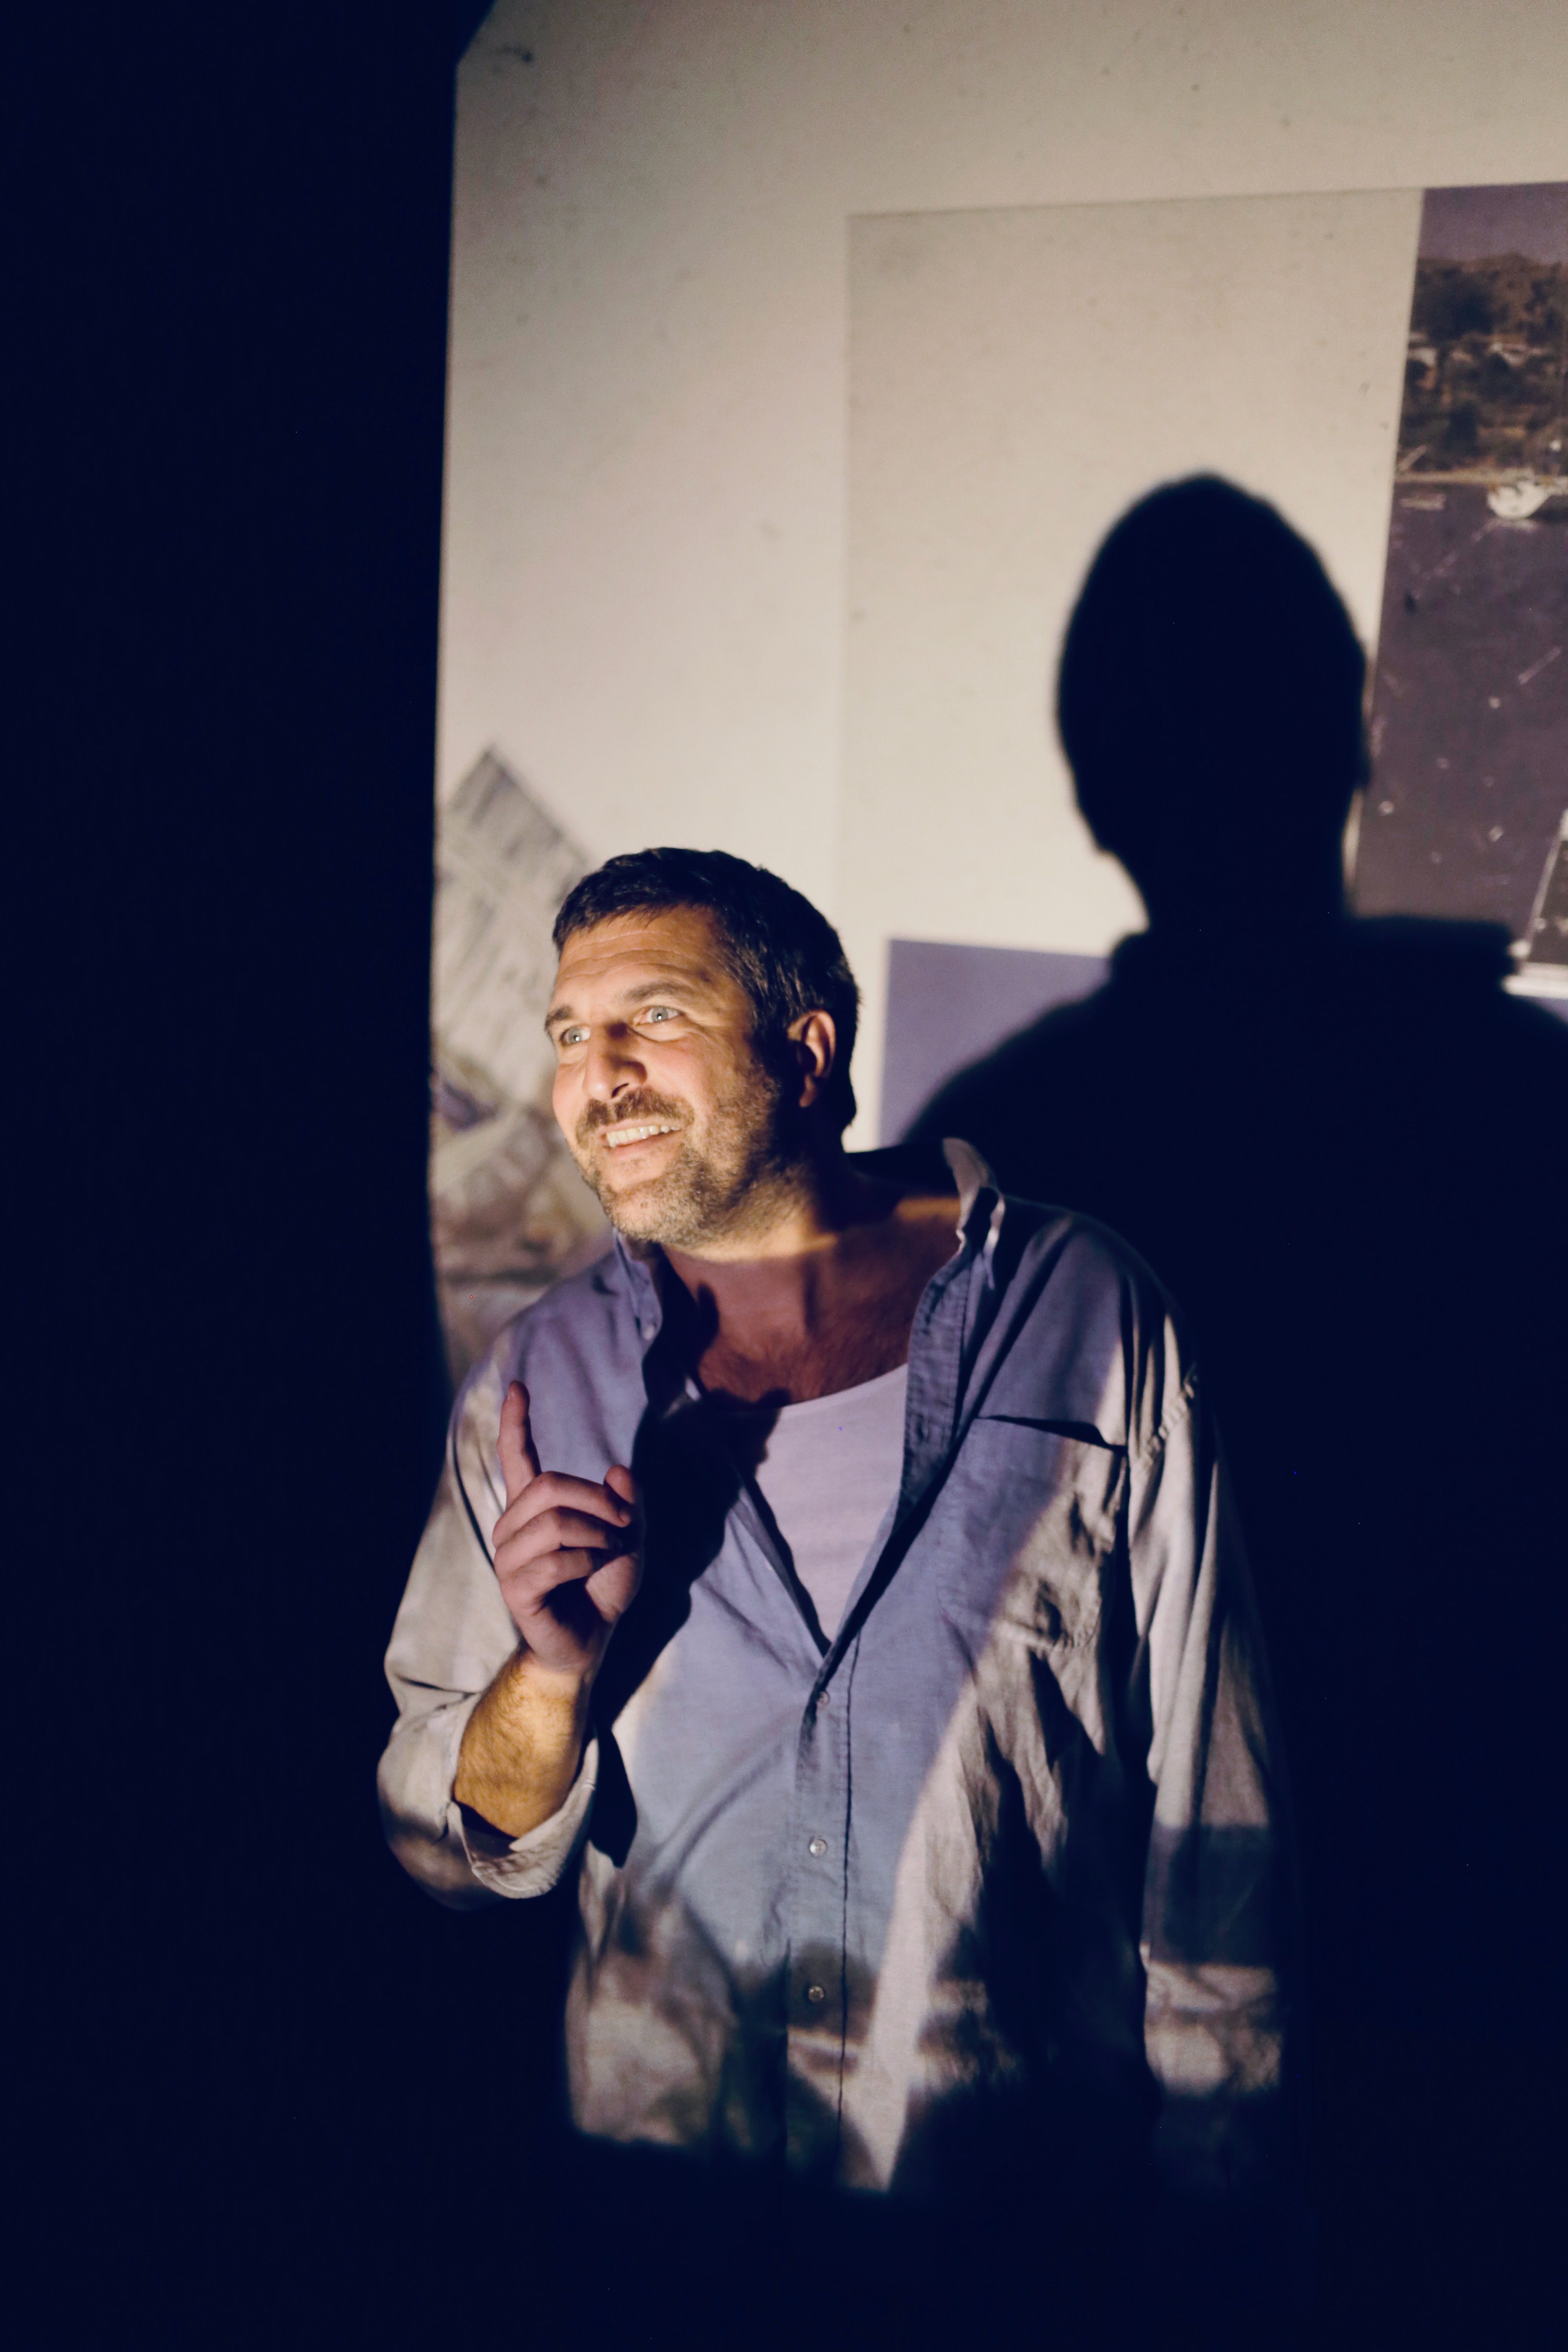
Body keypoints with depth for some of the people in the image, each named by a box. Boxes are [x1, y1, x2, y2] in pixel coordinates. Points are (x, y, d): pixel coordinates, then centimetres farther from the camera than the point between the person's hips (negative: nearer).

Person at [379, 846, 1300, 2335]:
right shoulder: (538, 1389, -3)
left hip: (1029, 2199, -1)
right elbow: (453, 1852, 0)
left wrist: (1222, 2205, 1)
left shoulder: (1088, 1320, -9)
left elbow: (1211, 1802, -4)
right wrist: (555, 1673, -20)